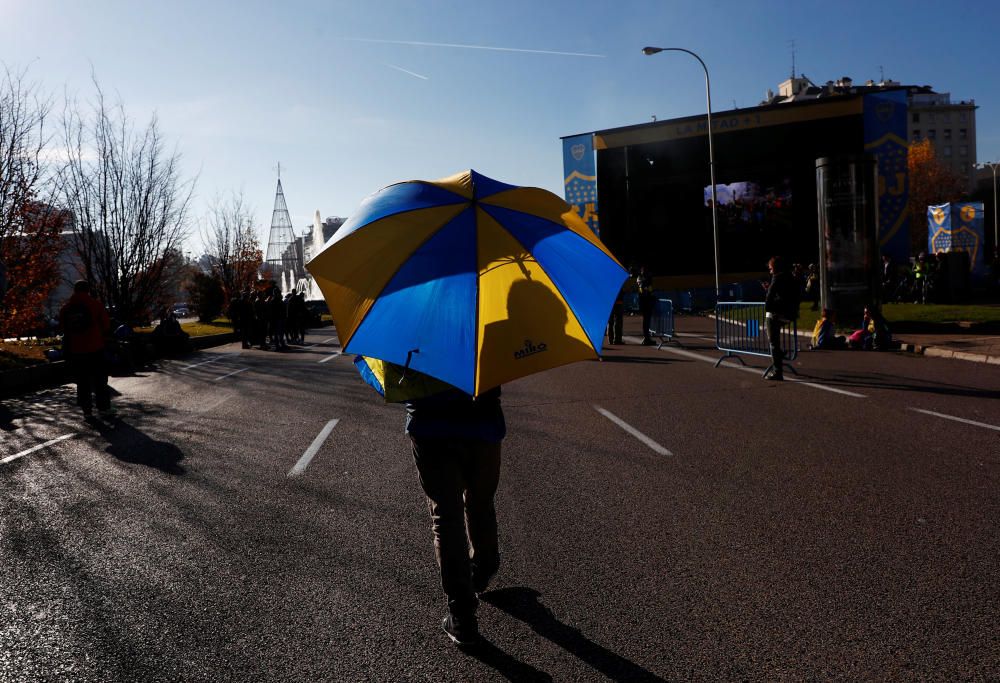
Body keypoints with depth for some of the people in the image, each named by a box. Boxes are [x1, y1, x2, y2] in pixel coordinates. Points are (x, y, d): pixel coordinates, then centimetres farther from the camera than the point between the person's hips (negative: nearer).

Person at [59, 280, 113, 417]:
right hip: (95, 348, -2)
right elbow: (106, 325, -5)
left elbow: (63, 328, 7)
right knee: (100, 379, 6)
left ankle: (86, 409, 10)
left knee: (82, 380, 9)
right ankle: (103, 407, 5)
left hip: (75, 350, 3)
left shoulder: (65, 308, 4)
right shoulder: (95, 304, -6)